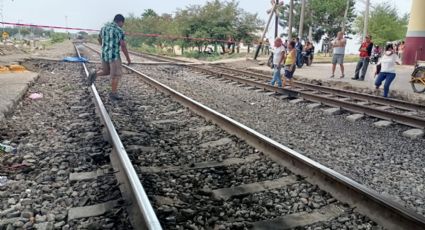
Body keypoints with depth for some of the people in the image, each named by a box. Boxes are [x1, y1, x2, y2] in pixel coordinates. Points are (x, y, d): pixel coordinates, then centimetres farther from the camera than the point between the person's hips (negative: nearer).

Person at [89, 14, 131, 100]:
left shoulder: (104, 27, 10)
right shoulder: (119, 31, -11)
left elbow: (100, 40, 23)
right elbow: (123, 46, -13)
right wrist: (128, 58, -3)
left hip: (104, 54, 7)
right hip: (114, 55, -7)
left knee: (106, 71, 24)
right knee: (116, 75, 3)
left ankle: (95, 74, -2)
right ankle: (113, 94, 5)